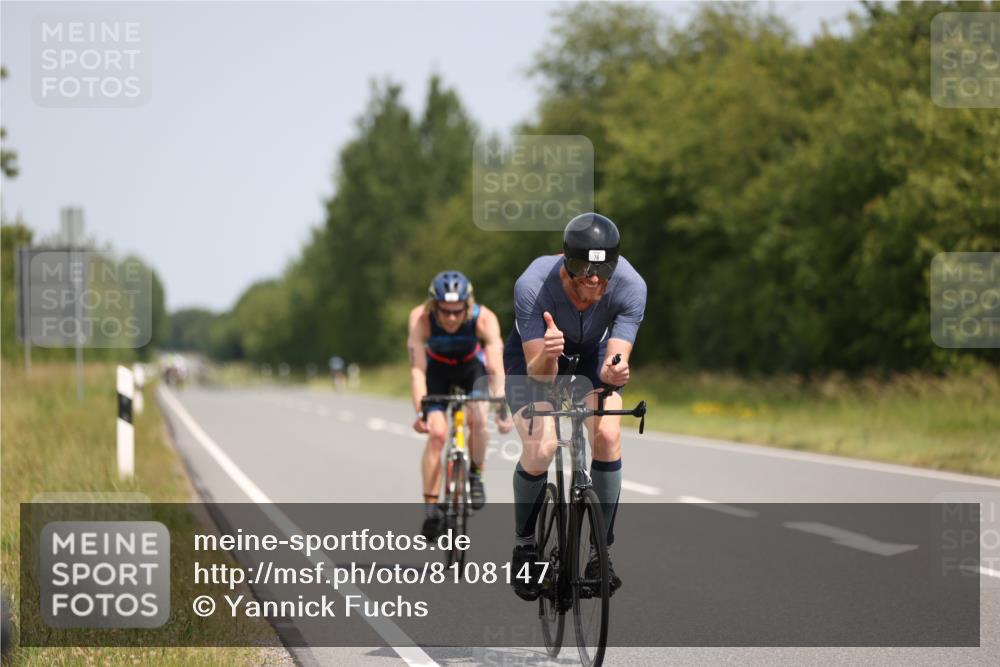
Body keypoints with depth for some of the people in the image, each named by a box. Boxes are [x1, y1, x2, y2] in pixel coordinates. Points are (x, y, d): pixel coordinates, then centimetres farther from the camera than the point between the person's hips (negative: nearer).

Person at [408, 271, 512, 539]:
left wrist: (503, 410, -50)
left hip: (472, 365, 0)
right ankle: (431, 508, -10)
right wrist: (420, 411, -47)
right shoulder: (420, 319, -34)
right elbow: (417, 369, -36)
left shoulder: (484, 319, -34)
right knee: (436, 433, -17)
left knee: (477, 419, -24)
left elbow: (496, 370, -39)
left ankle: (476, 476, 2)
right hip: (437, 368, 0)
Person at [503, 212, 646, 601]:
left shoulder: (631, 287, -31)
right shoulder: (533, 285, -37)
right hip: (533, 360, -2)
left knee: (607, 435, -23)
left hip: (591, 357, 2)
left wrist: (614, 372, -56)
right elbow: (539, 372, -37)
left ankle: (601, 553, -8)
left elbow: (615, 359, -33)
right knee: (540, 448, -24)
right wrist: (546, 356, -59)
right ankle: (524, 547, 1)